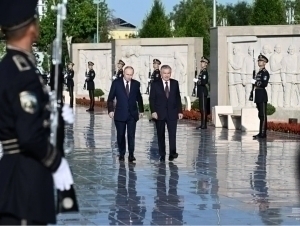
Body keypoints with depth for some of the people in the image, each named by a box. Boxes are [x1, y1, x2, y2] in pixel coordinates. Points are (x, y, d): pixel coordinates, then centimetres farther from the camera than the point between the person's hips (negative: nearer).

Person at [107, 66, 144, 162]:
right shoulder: (116, 83, -2)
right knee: (120, 135, 7)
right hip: (120, 114, 0)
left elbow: (139, 98, 15)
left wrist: (141, 110, 15)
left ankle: (131, 154, -2)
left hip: (132, 114, 0)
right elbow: (110, 98, 0)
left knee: (131, 135, -6)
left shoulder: (136, 84, 3)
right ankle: (121, 154, 17)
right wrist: (110, 110, -8)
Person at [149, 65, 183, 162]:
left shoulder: (175, 83, 6)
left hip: (172, 113, 1)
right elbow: (152, 99, -1)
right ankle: (162, 155, 10)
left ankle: (172, 153, -10)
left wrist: (180, 111, 4)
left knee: (172, 133, -10)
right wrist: (153, 111, -12)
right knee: (160, 135, 5)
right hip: (160, 113, -1)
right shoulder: (155, 84, 0)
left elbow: (178, 98, 9)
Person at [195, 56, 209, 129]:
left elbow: (204, 81, -23)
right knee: (201, 108, 12)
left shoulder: (205, 72, -13)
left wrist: (197, 80, -17)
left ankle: (204, 125, -8)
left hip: (203, 92, -10)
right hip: (201, 92, 10)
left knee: (203, 108, -9)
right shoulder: (202, 71, 15)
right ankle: (202, 124, 16)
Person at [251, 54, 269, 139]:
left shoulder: (265, 72, -9)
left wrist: (255, 82, -15)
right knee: (261, 115, 10)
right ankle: (261, 133, 13)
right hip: (258, 96, 9)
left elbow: (264, 84, -20)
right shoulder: (259, 72, 19)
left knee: (263, 115, -8)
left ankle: (263, 133, -9)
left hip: (262, 96, -9)